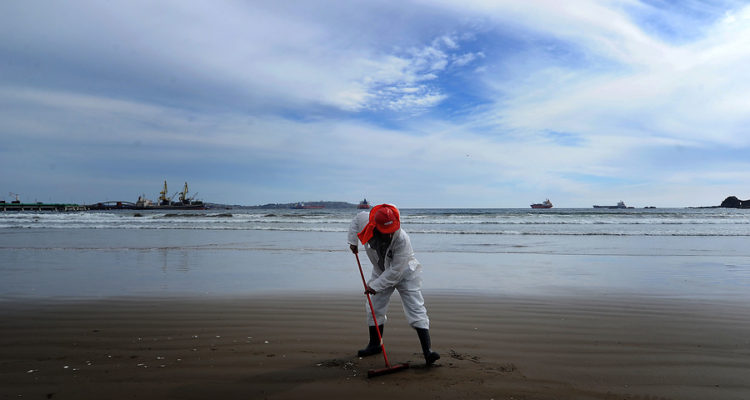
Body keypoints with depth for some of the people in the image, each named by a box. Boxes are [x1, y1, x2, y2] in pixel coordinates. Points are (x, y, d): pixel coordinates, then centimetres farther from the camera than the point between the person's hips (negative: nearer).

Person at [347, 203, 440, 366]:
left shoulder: (402, 240, -37)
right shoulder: (365, 220, -25)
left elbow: (395, 271, -31)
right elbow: (357, 218, 3)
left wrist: (375, 285, -25)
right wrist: (353, 241, -1)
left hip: (405, 274, -5)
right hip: (381, 272, 5)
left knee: (416, 311, -12)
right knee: (374, 309, 9)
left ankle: (427, 351, -12)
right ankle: (374, 345, 28)